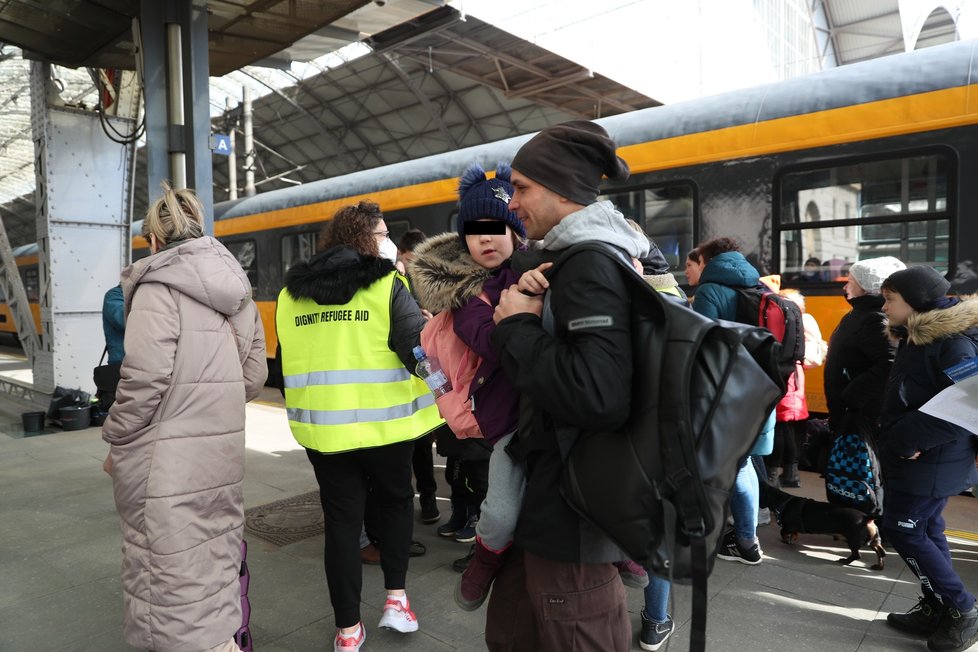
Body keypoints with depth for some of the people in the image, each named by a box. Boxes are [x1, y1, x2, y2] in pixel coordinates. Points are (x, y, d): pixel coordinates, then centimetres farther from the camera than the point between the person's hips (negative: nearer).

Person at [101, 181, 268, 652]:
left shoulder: (158, 286, -10)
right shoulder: (236, 290, 12)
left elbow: (145, 380, -17)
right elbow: (253, 374, 10)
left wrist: (116, 442, -3)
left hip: (168, 458, -7)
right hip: (222, 451, 7)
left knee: (173, 566, 2)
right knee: (215, 563, 18)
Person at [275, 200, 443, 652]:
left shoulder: (291, 292, 7)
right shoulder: (387, 285, -9)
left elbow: (287, 359, 15)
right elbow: (418, 351, -18)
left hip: (321, 424, 4)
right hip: (382, 423, -3)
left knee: (341, 520, 12)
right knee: (396, 501, 22)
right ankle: (396, 599, 20)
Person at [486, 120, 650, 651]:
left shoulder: (592, 267, -19)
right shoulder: (570, 259, 13)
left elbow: (598, 397, -32)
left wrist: (518, 327, -19)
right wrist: (524, 294, -7)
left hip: (572, 513, -10)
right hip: (546, 497, 10)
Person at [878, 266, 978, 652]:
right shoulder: (917, 337, 10)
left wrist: (905, 440, -21)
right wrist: (898, 442, 5)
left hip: (930, 462, -9)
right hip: (914, 458, 9)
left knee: (902, 530, -1)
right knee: (925, 531, 15)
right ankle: (937, 610, 27)